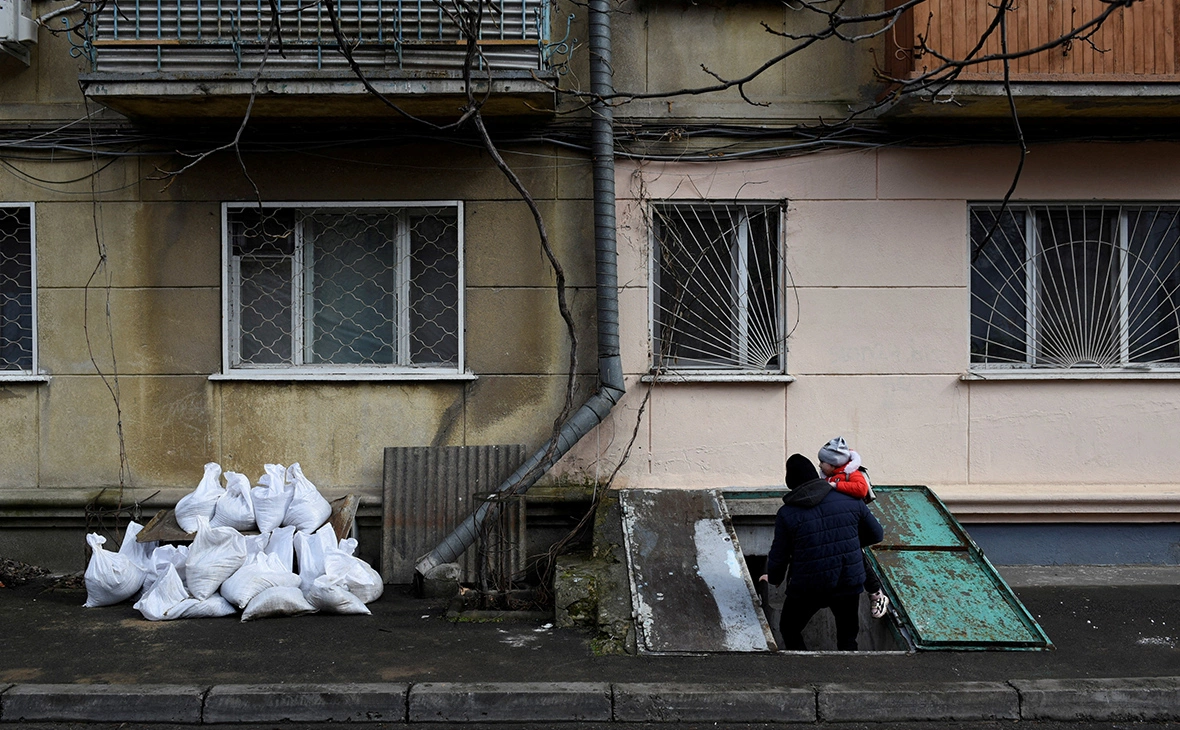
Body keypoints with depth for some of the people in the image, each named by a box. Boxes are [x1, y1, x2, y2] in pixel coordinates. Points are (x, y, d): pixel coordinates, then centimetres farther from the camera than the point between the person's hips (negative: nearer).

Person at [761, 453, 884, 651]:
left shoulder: (787, 513, -10)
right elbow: (876, 534, 9)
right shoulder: (851, 501, -3)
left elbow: (779, 554, -4)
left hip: (807, 589, -2)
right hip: (849, 583, 2)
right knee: (847, 638, 19)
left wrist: (773, 578, 16)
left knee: (789, 629, 20)